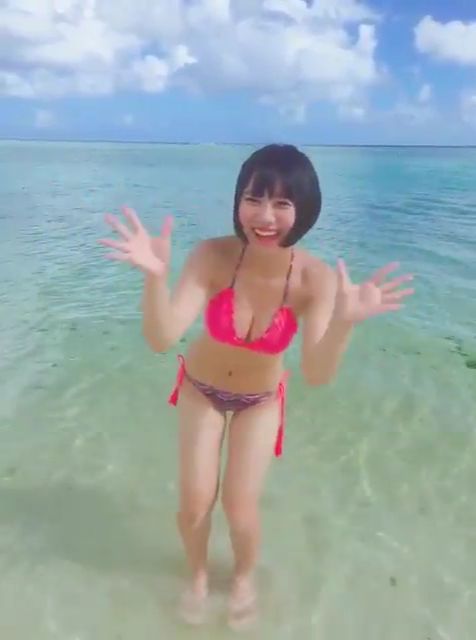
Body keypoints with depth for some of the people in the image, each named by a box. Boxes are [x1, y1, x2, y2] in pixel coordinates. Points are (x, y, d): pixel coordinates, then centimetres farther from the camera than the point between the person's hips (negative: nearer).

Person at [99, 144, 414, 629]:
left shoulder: (317, 278, -28)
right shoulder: (211, 256, -29)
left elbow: (317, 375, -35)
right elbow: (160, 340, -35)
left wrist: (344, 322, -52)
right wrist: (155, 276, -52)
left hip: (261, 399, 0)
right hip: (201, 388, 1)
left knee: (239, 506, -1)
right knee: (195, 503, 1)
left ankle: (245, 575, 37)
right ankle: (198, 573, 38)